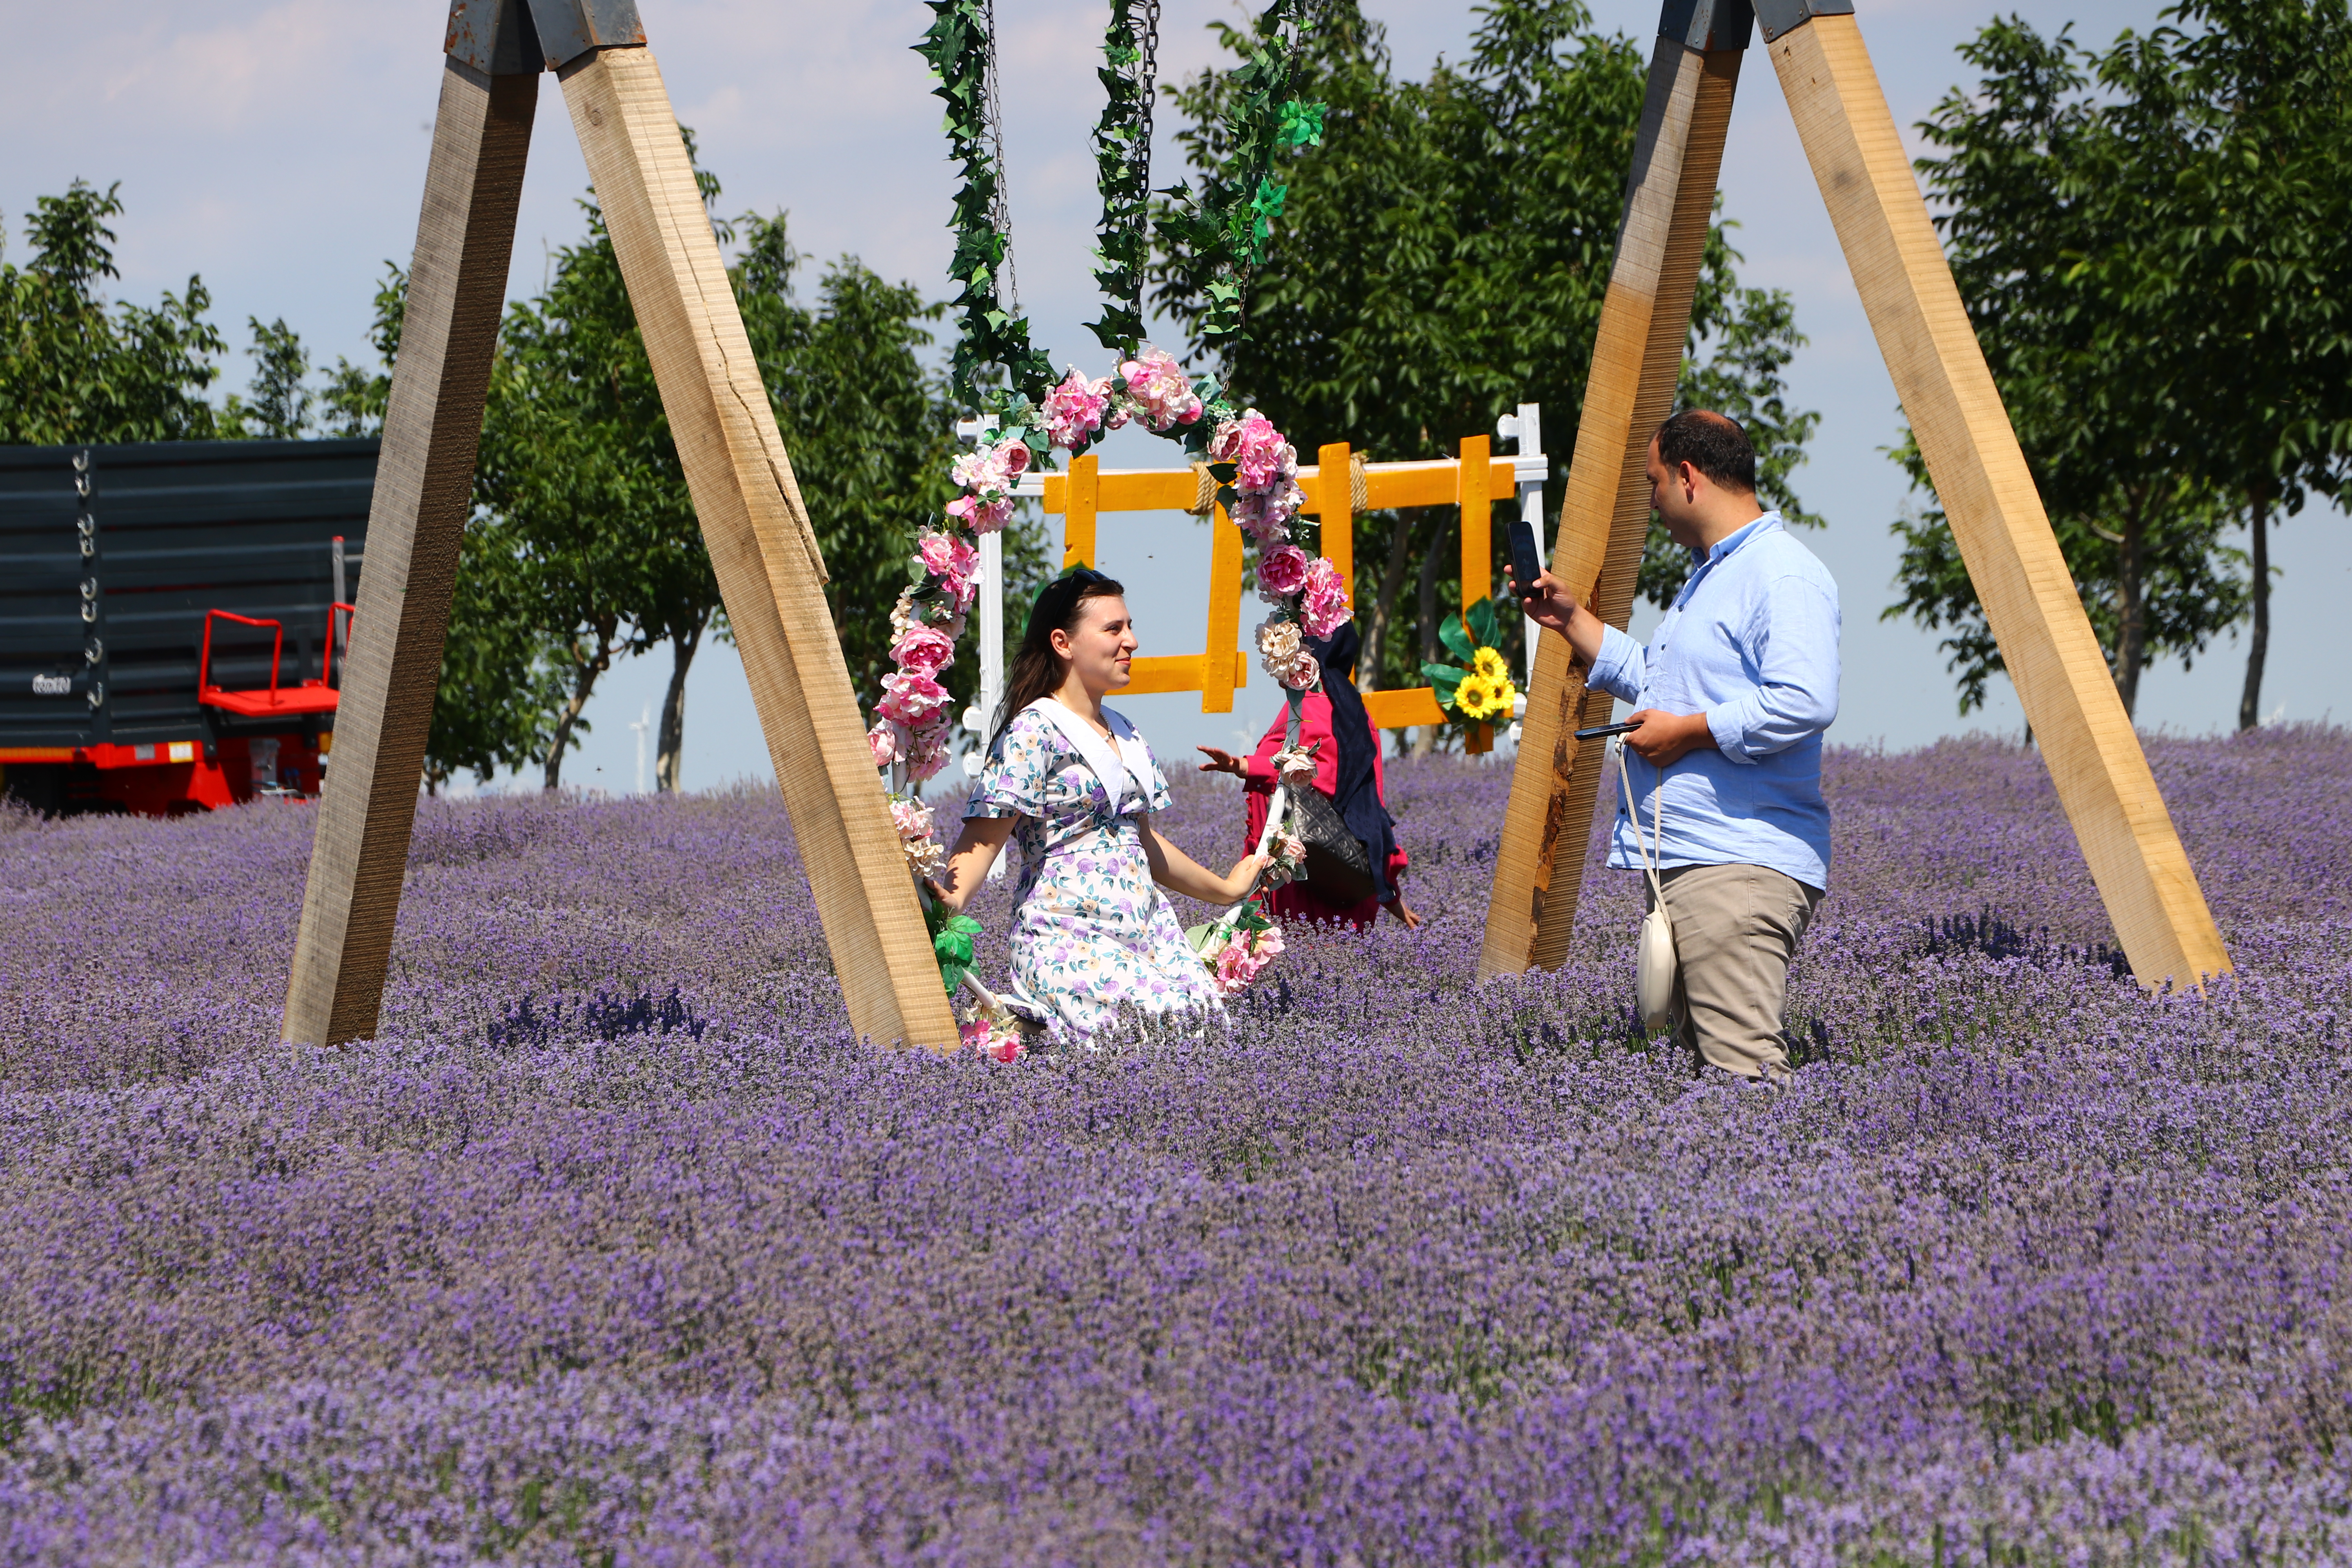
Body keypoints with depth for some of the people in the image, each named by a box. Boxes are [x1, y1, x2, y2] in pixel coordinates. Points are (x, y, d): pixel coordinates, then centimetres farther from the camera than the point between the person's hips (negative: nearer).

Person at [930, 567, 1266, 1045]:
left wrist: (1224, 889, 44)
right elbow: (984, 837, -14)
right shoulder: (1035, 732, -6)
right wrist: (949, 902, -35)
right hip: (1068, 939, -8)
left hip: (1146, 930, 8)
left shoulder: (1123, 733, 20)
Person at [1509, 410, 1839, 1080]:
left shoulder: (1784, 576, -12)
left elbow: (1804, 703, -26)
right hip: (1681, 863, 11)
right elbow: (1653, 679, 38)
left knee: (1741, 1071, -17)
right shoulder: (1709, 574, 24)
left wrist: (1687, 732, -18)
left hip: (1740, 867, -11)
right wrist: (1571, 618, 32)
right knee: (1696, 1060, 7)